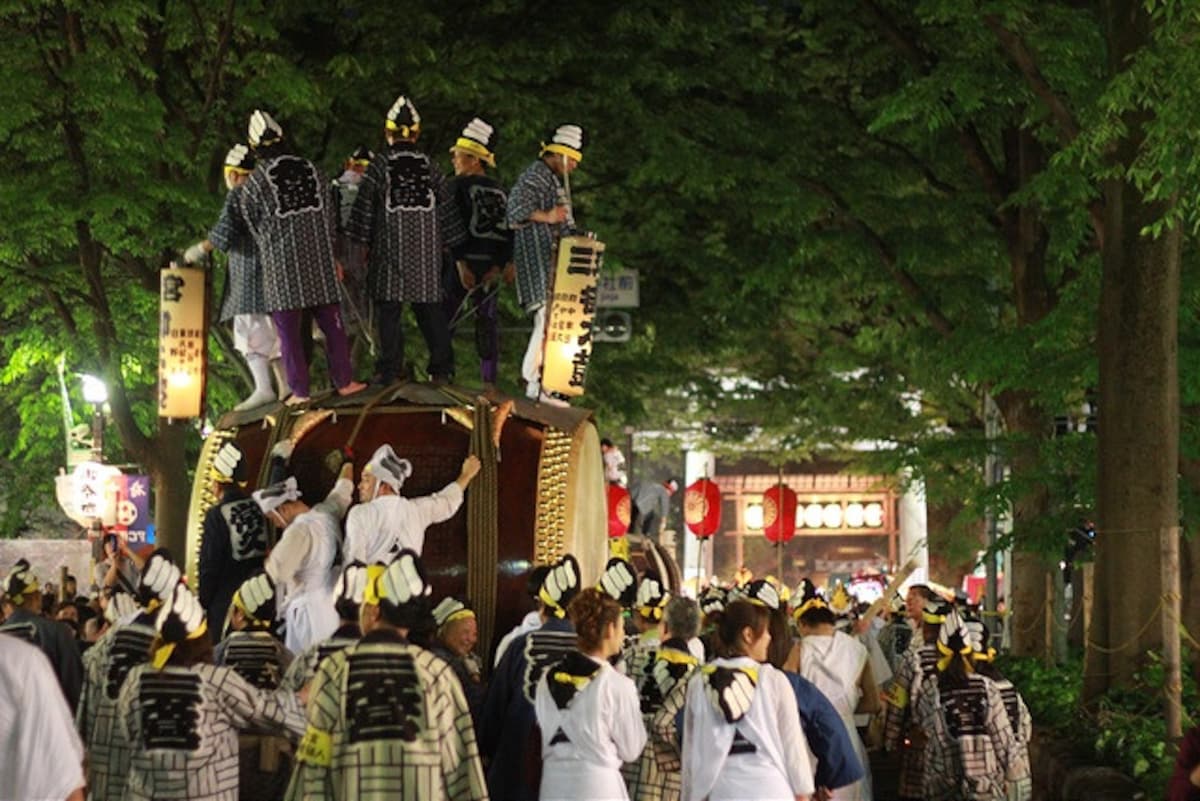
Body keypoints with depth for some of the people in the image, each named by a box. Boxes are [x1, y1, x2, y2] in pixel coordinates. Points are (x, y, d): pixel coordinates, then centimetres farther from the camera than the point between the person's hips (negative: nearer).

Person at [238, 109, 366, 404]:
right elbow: (329, 215, 12)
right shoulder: (311, 170, 7)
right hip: (319, 258, 3)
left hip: (281, 265, -3)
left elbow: (254, 228, 6)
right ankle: (344, 381, 12)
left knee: (289, 332, 2)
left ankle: (300, 391, 3)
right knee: (332, 323, 10)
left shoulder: (254, 184, -4)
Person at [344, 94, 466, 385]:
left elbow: (364, 206, -3)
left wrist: (363, 241, 4)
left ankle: (390, 369, -3)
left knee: (389, 309, 0)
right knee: (430, 308, 6)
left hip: (390, 247, -3)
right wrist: (448, 242, 16)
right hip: (427, 249, 3)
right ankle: (441, 368, 6)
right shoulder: (429, 167, 7)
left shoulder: (379, 165, -3)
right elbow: (446, 207, 10)